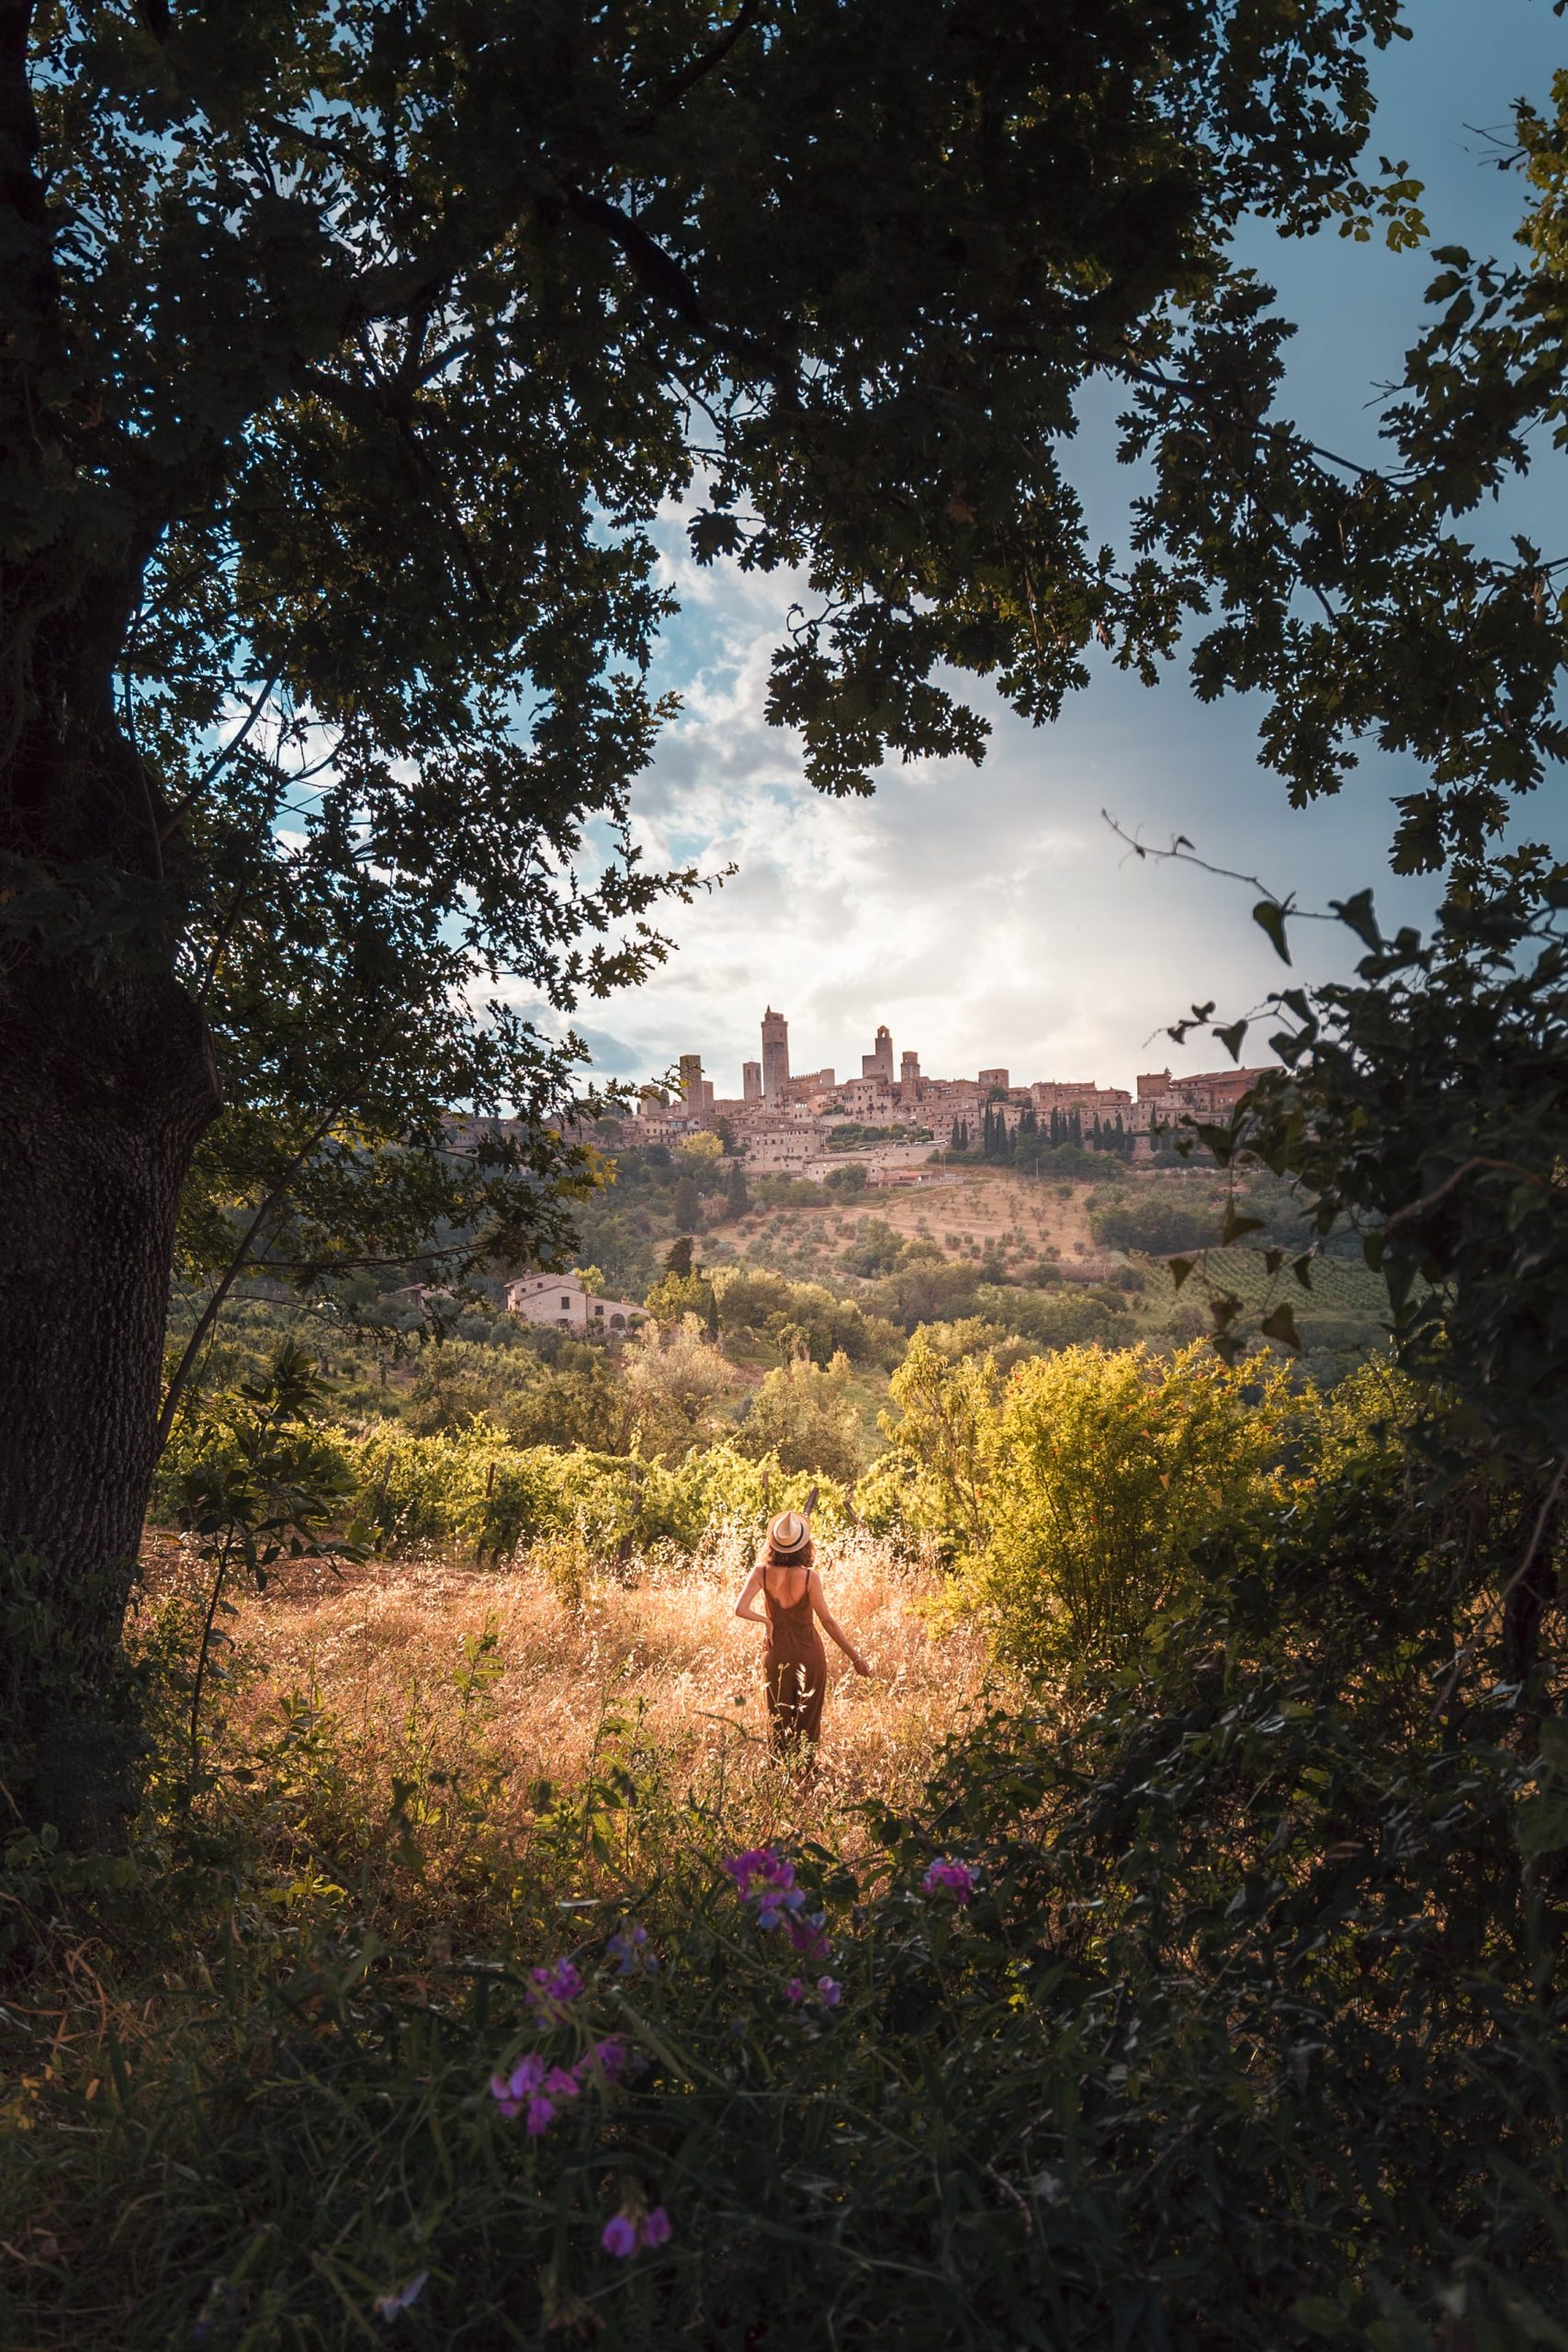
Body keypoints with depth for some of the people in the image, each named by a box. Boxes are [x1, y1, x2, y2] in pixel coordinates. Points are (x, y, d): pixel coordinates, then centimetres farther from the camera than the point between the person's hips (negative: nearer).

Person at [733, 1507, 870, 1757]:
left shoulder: (762, 1572, -13)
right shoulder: (809, 1576, -17)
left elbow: (740, 1609, -20)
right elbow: (827, 1621, -15)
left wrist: (767, 1619, -2)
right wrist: (854, 1656, -7)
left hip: (777, 1652, 2)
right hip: (809, 1652, -1)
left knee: (779, 1721, 17)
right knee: (808, 1722, 14)